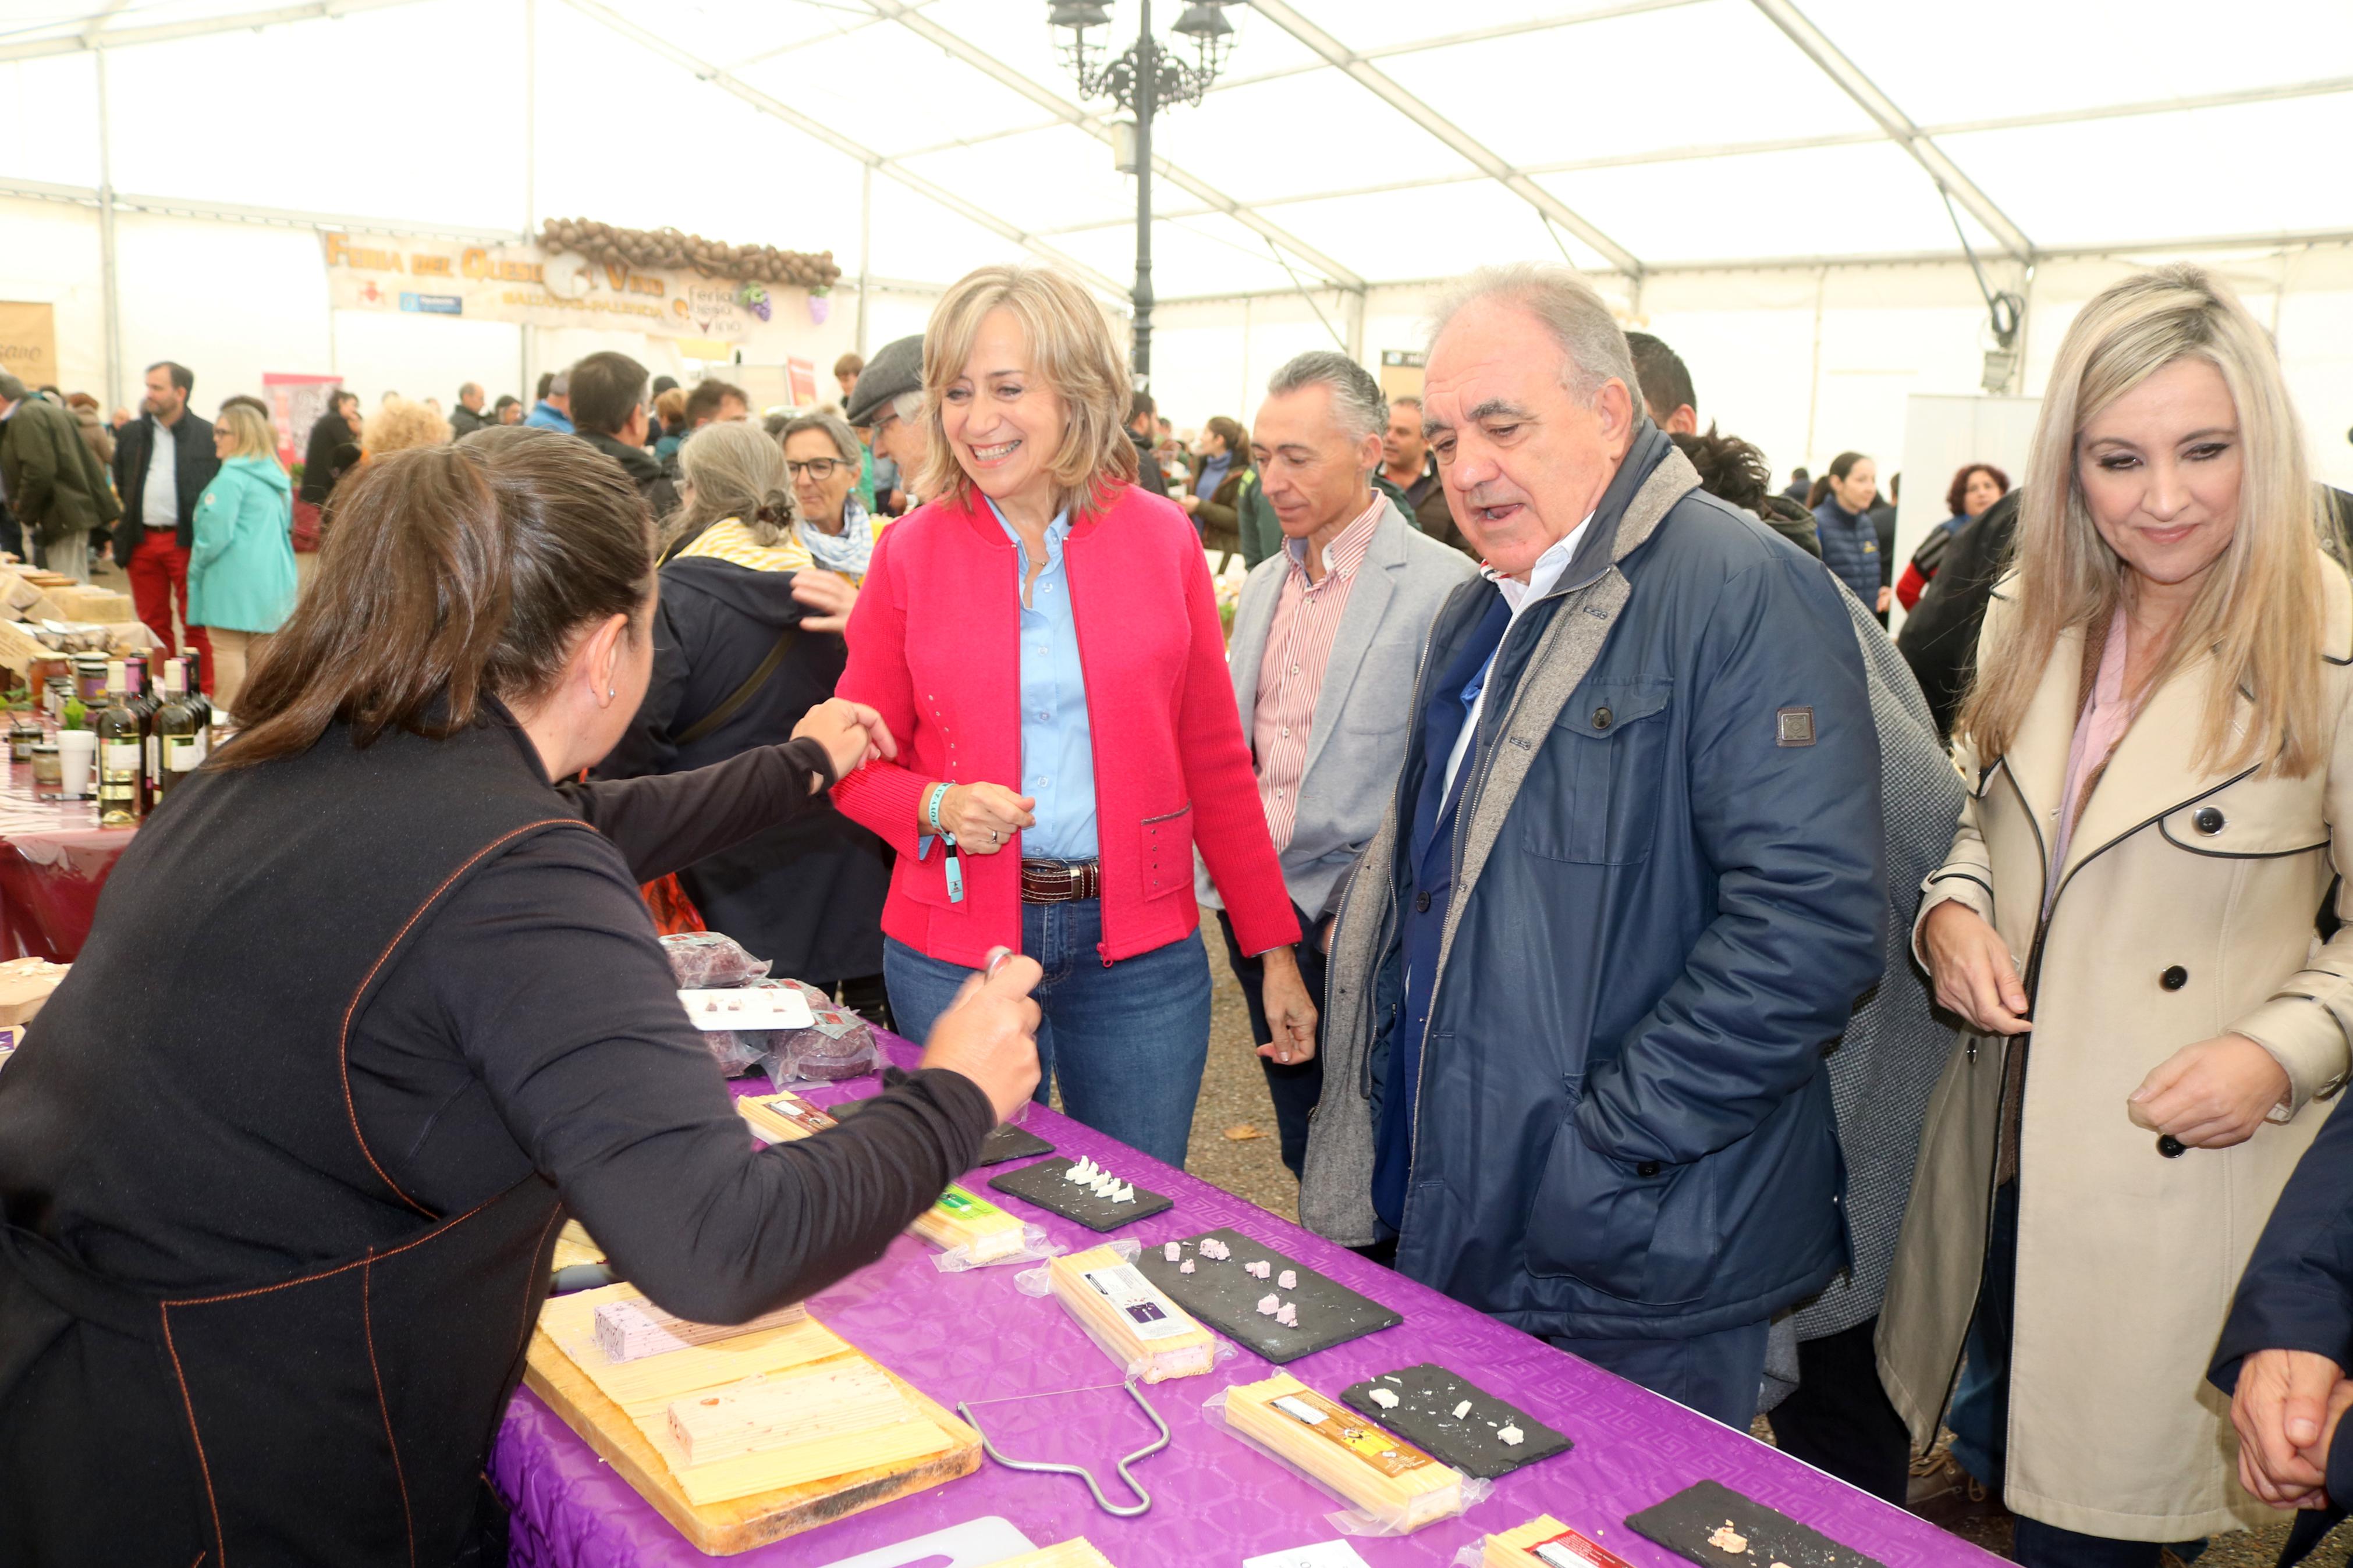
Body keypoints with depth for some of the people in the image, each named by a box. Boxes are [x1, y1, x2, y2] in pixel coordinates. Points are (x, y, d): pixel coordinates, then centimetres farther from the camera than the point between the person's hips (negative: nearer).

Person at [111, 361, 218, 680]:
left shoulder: (208, 436, -2)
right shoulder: (131, 433, 11)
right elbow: (120, 482, 22)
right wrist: (125, 524, 14)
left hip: (187, 541, -4)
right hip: (142, 542, 5)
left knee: (195, 625, -1)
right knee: (153, 624, 10)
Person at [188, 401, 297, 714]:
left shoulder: (232, 477, -11)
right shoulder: (278, 478, 14)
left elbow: (217, 533, -14)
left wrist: (195, 569, 0)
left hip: (235, 581, -8)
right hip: (275, 582, 8)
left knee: (228, 654, -5)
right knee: (264, 656, 11)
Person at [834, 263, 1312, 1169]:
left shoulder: (1162, 538, 0)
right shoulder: (911, 552, -1)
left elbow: (1215, 758, 4)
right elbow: (856, 763, 6)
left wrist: (1274, 950, 3)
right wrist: (936, 805, -16)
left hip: (1141, 949, 0)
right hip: (955, 945, 0)